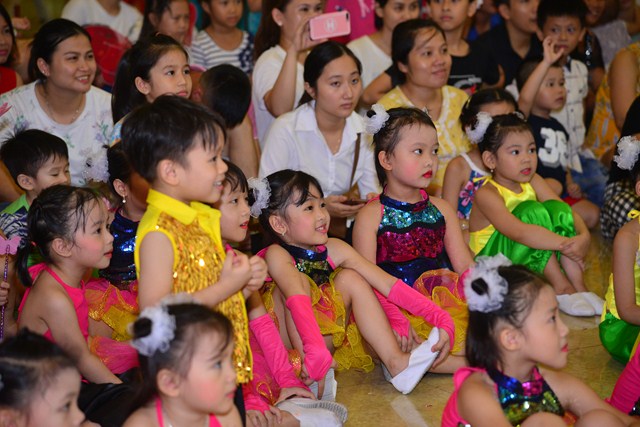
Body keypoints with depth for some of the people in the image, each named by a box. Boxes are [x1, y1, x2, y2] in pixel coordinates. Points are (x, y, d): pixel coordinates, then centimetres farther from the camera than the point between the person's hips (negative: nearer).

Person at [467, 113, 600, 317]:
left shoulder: (532, 181, 3)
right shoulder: (487, 194, -20)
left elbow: (567, 212, -5)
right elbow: (520, 232, -35)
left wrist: (584, 236, -26)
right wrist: (564, 244, -39)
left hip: (532, 259, 7)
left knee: (556, 208, -14)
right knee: (531, 211, -26)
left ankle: (578, 285, -20)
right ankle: (561, 288, -22)